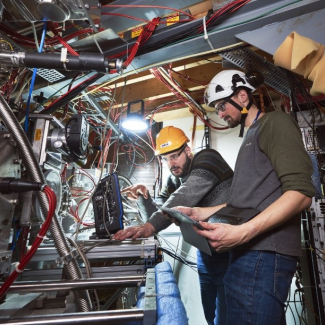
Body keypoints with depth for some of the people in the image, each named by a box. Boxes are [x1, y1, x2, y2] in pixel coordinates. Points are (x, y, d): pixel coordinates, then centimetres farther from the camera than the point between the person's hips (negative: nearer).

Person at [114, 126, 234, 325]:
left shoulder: (207, 160, -14)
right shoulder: (173, 181, 7)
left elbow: (184, 197, -30)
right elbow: (156, 215, 5)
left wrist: (150, 226, -40)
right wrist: (143, 198, -13)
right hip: (205, 252, 7)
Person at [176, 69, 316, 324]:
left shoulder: (275, 122, -3)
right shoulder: (252, 136, 22)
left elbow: (301, 193, -15)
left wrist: (243, 232, -24)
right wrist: (199, 213, 14)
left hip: (264, 254, -9)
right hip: (251, 252, 9)